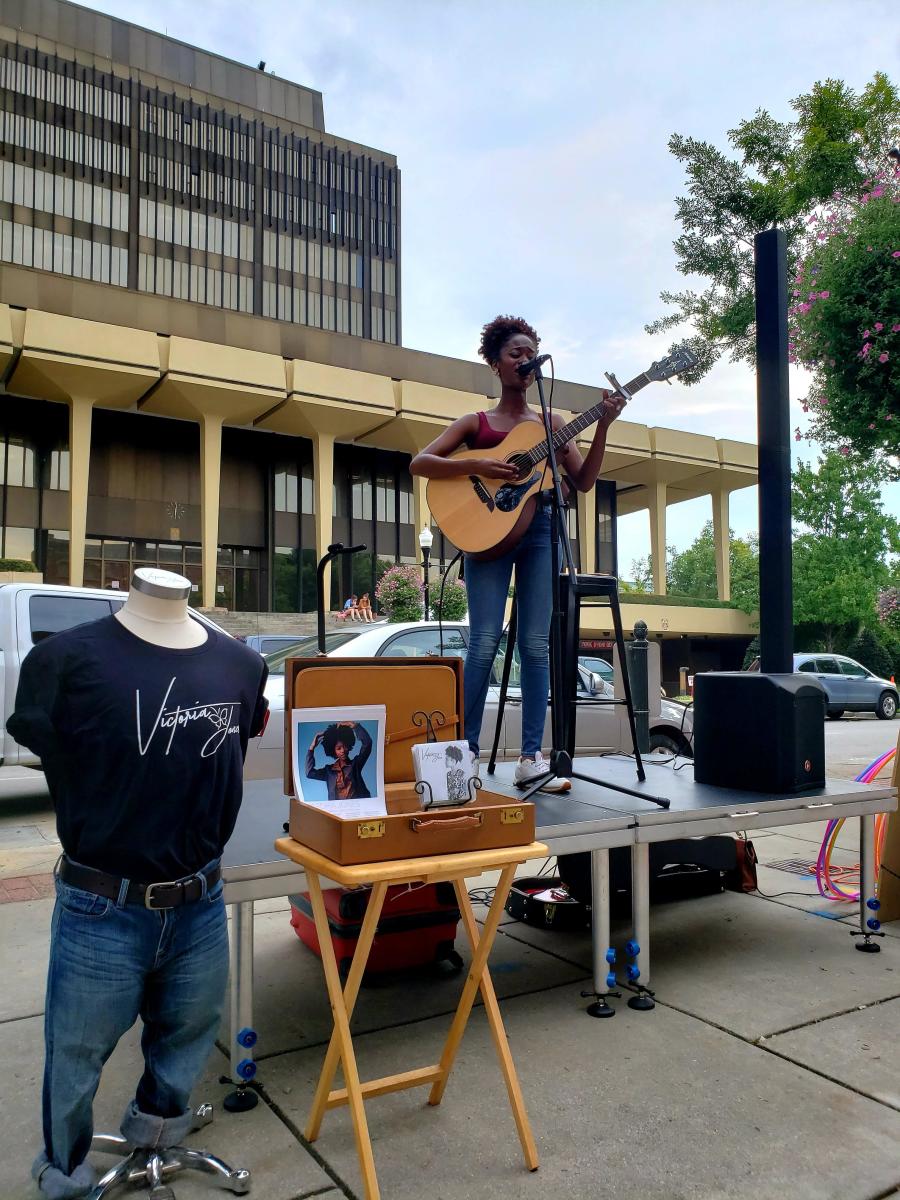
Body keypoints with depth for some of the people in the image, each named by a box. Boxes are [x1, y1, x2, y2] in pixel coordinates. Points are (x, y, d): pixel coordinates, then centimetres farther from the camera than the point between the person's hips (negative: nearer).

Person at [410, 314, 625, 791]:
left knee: (536, 645, -3)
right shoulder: (476, 422, 10)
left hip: (540, 530, 2)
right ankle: (465, 749, 2)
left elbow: (583, 481, 10)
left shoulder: (551, 422, 17)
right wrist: (476, 466, -13)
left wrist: (603, 426, -1)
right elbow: (419, 463, 0)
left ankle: (530, 757, 1)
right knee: (485, 643, -10)